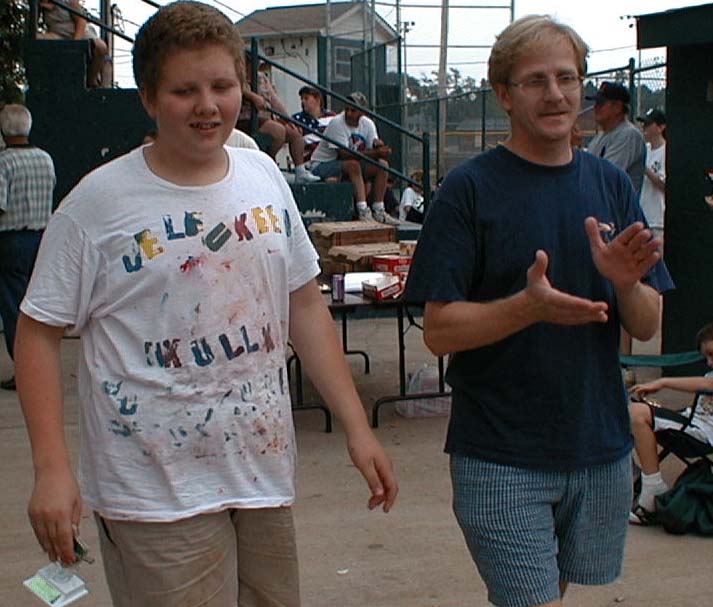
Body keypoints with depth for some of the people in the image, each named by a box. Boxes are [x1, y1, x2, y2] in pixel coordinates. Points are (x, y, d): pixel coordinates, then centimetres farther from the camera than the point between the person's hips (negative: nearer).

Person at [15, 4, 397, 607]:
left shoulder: (263, 175, 5)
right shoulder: (100, 201, -10)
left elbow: (305, 306, 11)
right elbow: (39, 332, -6)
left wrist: (357, 426, 8)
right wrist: (52, 469, -14)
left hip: (266, 474, 5)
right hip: (157, 493, -5)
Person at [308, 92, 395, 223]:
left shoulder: (367, 124, 1)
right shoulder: (337, 122, -21)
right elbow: (344, 154, -29)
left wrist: (379, 145, -32)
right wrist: (375, 153, -34)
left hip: (351, 166, 7)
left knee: (382, 164, -10)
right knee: (353, 165, -35)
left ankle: (378, 210, -9)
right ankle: (363, 210, -37)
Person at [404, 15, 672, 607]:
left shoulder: (611, 184, 5)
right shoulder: (470, 189, -8)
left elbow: (647, 326, 6)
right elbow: (439, 330, -12)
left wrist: (626, 284, -16)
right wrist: (528, 306, -28)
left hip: (601, 451, 5)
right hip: (501, 460, -4)